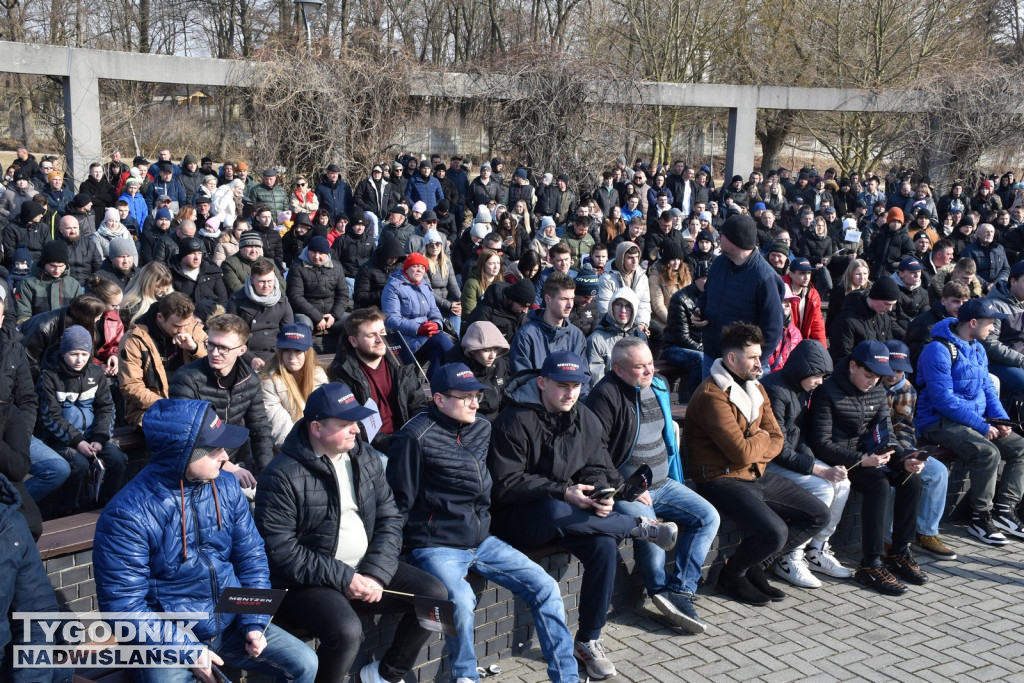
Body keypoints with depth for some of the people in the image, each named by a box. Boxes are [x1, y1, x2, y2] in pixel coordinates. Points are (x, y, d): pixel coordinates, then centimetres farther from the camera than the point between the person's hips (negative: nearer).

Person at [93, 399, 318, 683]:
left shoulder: (225, 486, -2)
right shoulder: (127, 514, -19)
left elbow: (251, 556, 6)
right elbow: (123, 604, -17)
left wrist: (254, 622, -5)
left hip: (229, 625, 5)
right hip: (167, 639, -4)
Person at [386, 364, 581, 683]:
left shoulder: (482, 429, 6)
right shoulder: (416, 437, -14)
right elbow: (399, 502, -9)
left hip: (482, 540, 7)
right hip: (437, 546, -7)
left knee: (545, 588, -4)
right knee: (461, 600, -33)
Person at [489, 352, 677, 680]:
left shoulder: (586, 419, 6)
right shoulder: (515, 419, -13)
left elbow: (598, 469, 10)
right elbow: (506, 484, -16)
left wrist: (600, 495, -14)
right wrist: (563, 493, -24)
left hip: (570, 513, 5)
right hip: (517, 518, -5)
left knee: (605, 547, -25)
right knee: (553, 511, -39)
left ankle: (587, 641, -5)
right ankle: (640, 527, -17)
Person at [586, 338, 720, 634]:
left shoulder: (658, 387, 11)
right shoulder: (606, 394, -13)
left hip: (662, 484, 8)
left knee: (708, 517, -5)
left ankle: (678, 591, -10)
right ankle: (660, 590, -2)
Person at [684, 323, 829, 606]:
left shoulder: (755, 388, 11)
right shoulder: (712, 396, -20)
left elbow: (777, 439, 9)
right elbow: (741, 452, -24)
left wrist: (753, 454, -12)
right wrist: (761, 437, -2)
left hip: (756, 475, 9)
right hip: (722, 480, -9)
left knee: (818, 515, 6)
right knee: (774, 532, -28)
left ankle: (754, 565, 12)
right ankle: (732, 575, 3)